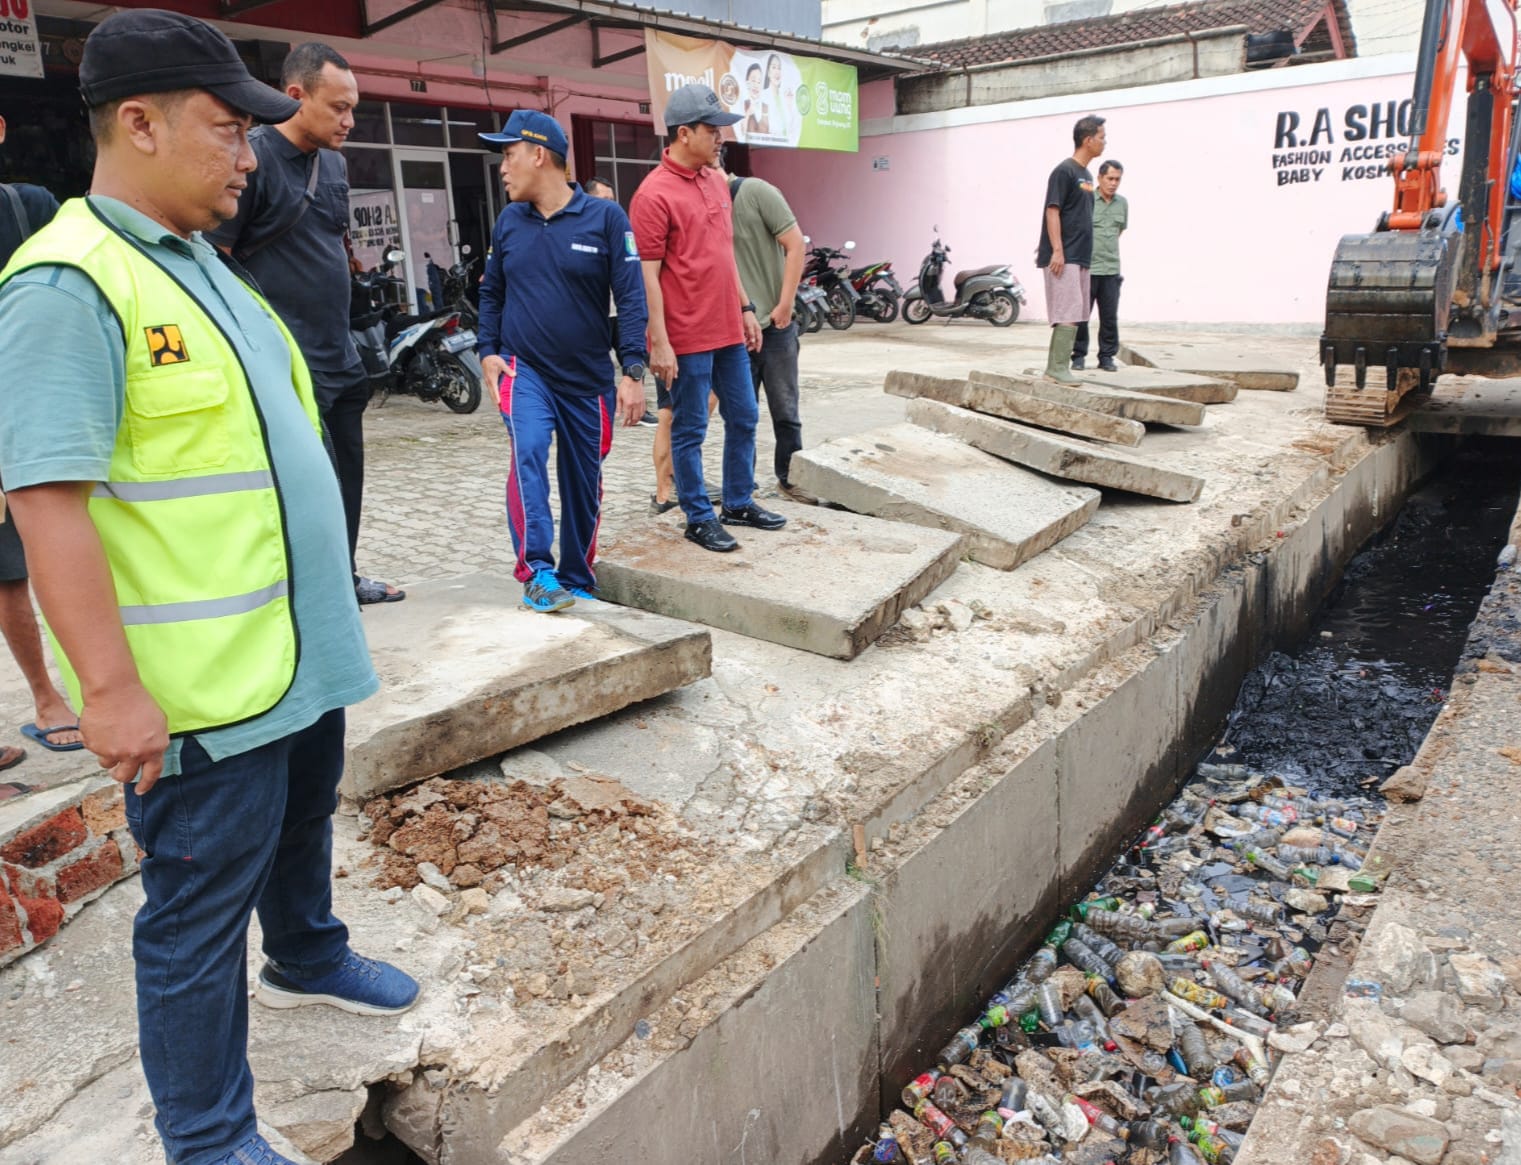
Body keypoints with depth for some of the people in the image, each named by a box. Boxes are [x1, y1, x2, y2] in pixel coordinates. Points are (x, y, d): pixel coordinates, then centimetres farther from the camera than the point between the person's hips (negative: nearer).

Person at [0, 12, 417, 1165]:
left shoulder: (198, 263, 12)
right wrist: (110, 687, -24)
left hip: (297, 646, 9)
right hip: (202, 679, -9)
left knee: (303, 819, 27)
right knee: (201, 907, 6)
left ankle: (306, 958, 53)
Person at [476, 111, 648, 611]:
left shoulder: (605, 217, -6)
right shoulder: (508, 221, 5)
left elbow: (630, 296, -9)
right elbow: (491, 291, 15)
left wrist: (633, 371, -14)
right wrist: (488, 351, 2)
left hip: (588, 377, -1)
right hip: (525, 369, 1)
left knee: (583, 481, 7)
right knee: (528, 450, -25)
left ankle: (577, 581, 25)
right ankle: (537, 571, -21)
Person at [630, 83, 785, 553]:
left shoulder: (715, 180, 11)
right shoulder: (655, 193, -13)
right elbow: (647, 274, -15)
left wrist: (745, 308, 17)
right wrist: (658, 343, -18)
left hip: (728, 330, 8)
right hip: (688, 337, -8)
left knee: (743, 419, 15)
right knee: (690, 430, 4)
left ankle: (739, 503, 30)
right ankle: (699, 519, 15)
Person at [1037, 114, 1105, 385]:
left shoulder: (1086, 175, 18)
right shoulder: (1064, 171, -8)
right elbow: (1052, 211, -14)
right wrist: (1057, 250, -21)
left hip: (1080, 257, 9)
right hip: (1063, 256, -9)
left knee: (1075, 315, 7)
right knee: (1068, 314, -13)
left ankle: (1055, 365, 12)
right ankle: (1059, 366, -11)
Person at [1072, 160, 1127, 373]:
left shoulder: (1122, 203, 9)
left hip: (1111, 269, 4)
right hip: (1085, 267, -4)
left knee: (1110, 317, 5)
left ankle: (1107, 356, 14)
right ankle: (1079, 355, 12)